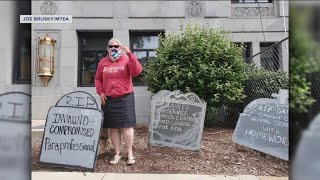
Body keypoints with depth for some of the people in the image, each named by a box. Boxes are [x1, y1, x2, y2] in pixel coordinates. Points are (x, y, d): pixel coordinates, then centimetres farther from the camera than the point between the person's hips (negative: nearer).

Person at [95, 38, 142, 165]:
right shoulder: (103, 63, 10)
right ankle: (117, 154, 20)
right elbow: (98, 79, 16)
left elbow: (137, 72, -17)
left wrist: (130, 54, -22)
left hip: (125, 98, -3)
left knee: (127, 126, -1)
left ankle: (130, 154, 12)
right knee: (113, 127, 8)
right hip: (109, 99, 3)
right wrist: (100, 92, 1)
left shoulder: (127, 60, 0)